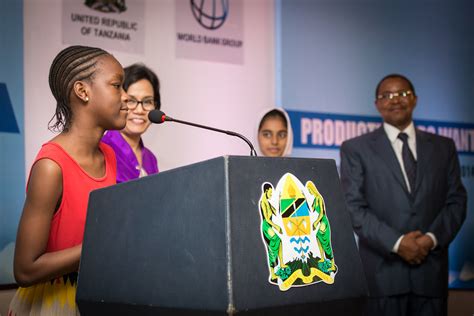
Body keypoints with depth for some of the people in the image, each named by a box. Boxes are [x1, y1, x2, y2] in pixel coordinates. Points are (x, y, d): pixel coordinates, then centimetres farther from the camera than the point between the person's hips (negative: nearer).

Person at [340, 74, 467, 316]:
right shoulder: (355, 149, 4)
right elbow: (353, 207, -4)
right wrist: (396, 242, -14)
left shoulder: (443, 147, 13)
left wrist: (432, 238, -8)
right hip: (382, 271, -2)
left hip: (431, 270, 3)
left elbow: (456, 201, 8)